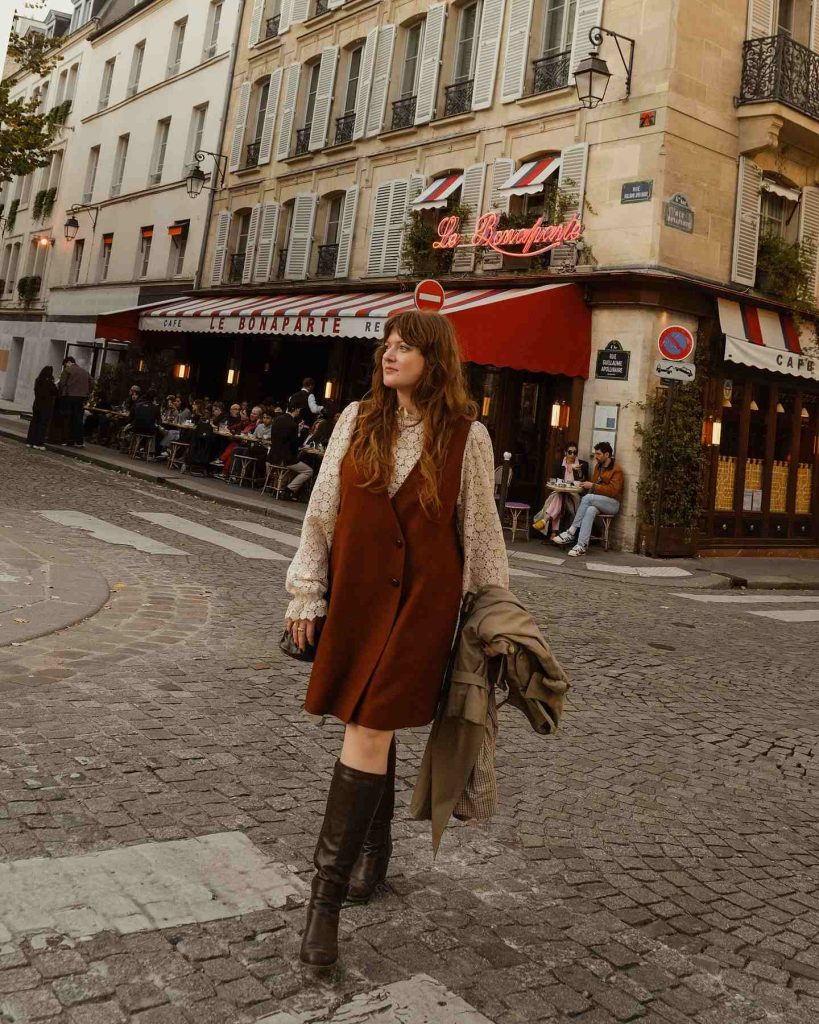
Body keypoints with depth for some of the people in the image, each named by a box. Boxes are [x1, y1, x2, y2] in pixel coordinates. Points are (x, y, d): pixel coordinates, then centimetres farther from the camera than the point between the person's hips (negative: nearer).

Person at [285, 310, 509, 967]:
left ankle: (327, 898, 2)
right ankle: (375, 848, 39)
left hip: (419, 600, -3)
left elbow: (481, 529, 2)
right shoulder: (357, 421, 4)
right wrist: (306, 593, 4)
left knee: (369, 735, -6)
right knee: (370, 726, 16)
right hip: (355, 594, 4)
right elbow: (323, 510, 6)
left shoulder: (467, 436, -3)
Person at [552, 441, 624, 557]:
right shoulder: (598, 466, 16)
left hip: (612, 503, -5)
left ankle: (571, 532, -31)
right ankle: (582, 545, -46)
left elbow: (613, 490, -17)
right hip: (597, 502, 5)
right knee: (590, 510, -33)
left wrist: (593, 486, -20)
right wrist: (587, 485, -1)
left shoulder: (616, 470, -6)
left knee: (587, 498, -33)